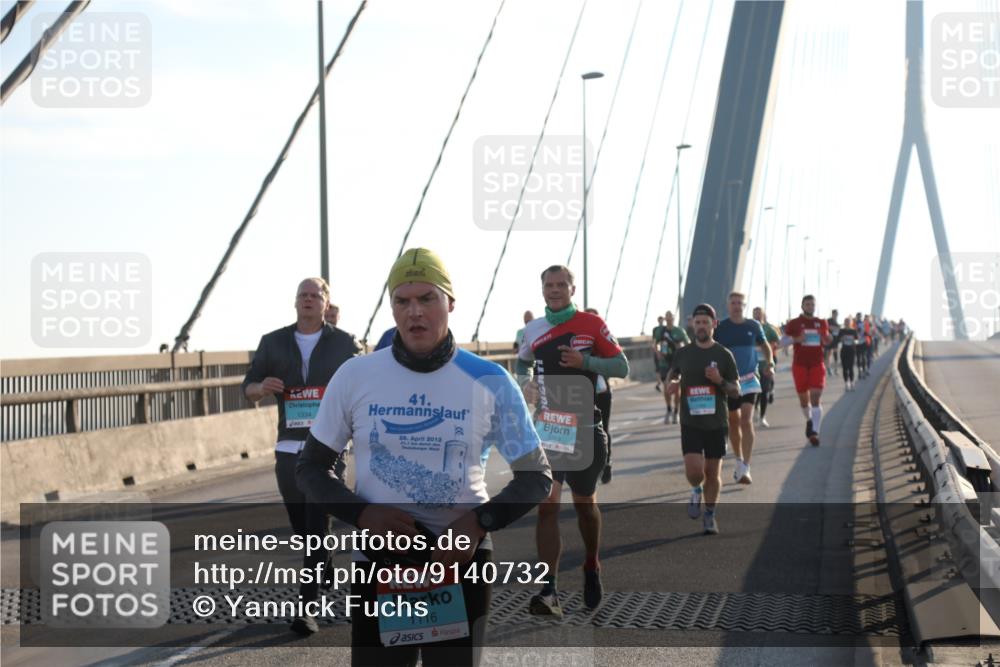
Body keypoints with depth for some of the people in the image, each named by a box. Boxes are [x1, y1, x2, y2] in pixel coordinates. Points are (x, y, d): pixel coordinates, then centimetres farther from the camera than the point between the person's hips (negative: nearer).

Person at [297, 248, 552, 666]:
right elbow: (310, 468, 6)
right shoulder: (354, 377, -2)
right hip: (379, 563, 0)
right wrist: (362, 514, -12)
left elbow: (536, 477, 3)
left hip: (460, 559, 0)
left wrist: (480, 522, -15)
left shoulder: (489, 382, -4)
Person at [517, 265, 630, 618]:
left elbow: (622, 366, -4)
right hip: (547, 427, 2)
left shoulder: (591, 324, -4)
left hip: (585, 428, -2)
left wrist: (584, 361, -19)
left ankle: (592, 569, 39)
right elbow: (522, 363, 25)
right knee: (546, 505, -10)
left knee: (584, 502, 13)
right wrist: (526, 382, 4)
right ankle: (549, 592, -14)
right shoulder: (533, 330, 7)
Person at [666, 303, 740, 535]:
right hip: (690, 422, 0)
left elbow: (736, 391, 2)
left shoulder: (724, 355, 0)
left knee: (713, 473, 6)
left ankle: (710, 516, 25)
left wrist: (720, 381, -18)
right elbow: (671, 376, 19)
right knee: (694, 470, -14)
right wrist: (671, 385, -4)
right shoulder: (683, 354, 4)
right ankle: (696, 491, 21)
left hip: (716, 422, 0)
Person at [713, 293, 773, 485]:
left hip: (749, 379, -1)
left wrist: (770, 363, 0)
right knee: (733, 422, 11)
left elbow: (764, 345, 15)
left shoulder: (754, 326, 2)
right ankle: (739, 461, 33)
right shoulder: (720, 328, -3)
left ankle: (745, 469, -19)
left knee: (747, 420, -16)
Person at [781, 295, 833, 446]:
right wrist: (796, 339, -18)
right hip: (800, 364, -1)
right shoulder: (794, 323, 0)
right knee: (803, 398, 9)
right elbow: (783, 341, -2)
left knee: (815, 398, -11)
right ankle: (809, 420, 38)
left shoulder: (822, 323, 9)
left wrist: (827, 339, -3)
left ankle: (815, 431, -14)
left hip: (817, 365, 1)